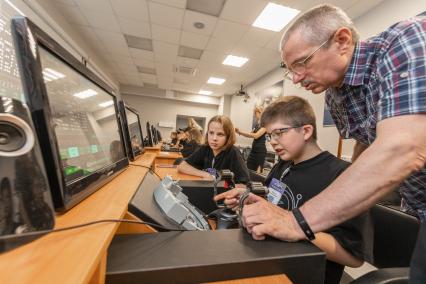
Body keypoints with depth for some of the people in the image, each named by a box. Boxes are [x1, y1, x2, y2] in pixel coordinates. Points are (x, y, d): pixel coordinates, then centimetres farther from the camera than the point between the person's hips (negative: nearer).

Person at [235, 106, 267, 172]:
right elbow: (251, 135, 20)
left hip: (261, 150, -8)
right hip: (254, 149, 8)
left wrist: (240, 132, -21)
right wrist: (240, 132, 5)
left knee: (258, 171, -2)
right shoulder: (257, 124, 14)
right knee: (248, 169, 5)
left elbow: (256, 135, -22)